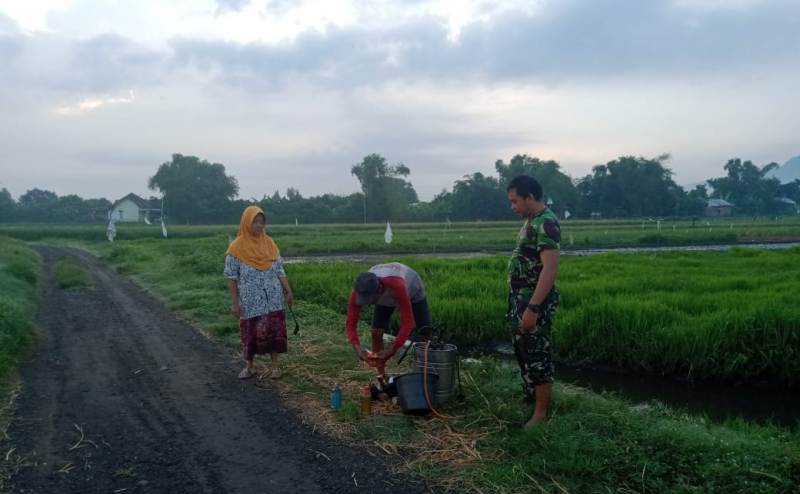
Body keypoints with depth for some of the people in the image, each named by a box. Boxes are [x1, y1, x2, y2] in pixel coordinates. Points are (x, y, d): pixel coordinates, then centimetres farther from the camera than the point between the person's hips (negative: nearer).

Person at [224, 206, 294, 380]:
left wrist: (288, 291, 0)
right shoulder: (237, 247, -6)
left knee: (274, 331, 2)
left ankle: (274, 365, 15)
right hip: (250, 301, -2)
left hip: (273, 299, 2)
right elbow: (231, 277, -4)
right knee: (250, 332, 8)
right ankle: (249, 366, 26)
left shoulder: (269, 243, 3)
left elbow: (280, 270, 7)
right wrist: (234, 302, -8)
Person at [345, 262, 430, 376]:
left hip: (412, 291, -3)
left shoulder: (397, 286, -49)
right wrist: (357, 348, -46)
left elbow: (408, 321, -44)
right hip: (385, 299, 3)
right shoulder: (358, 290, -36)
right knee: (376, 332, -12)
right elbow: (351, 324, -29)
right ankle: (381, 377, 0)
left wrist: (393, 350, -49)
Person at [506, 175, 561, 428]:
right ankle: (529, 397, 37)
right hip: (520, 298, 10)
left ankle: (541, 413, 9)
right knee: (523, 351, 21)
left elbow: (550, 269, -27)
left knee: (537, 355, -1)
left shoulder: (546, 223, -20)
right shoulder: (532, 220, 12)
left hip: (534, 301, -10)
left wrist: (533, 307, -29)